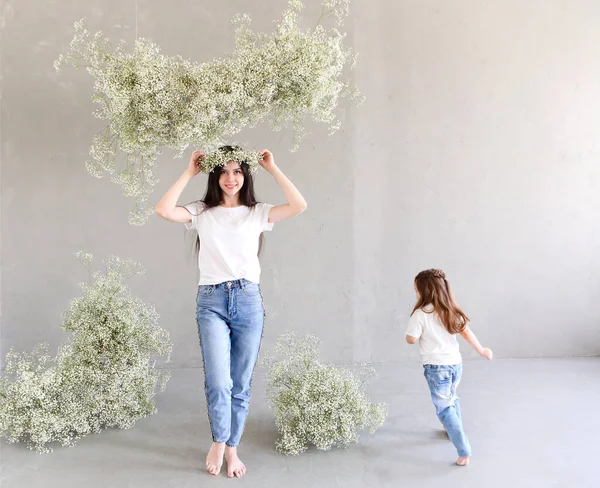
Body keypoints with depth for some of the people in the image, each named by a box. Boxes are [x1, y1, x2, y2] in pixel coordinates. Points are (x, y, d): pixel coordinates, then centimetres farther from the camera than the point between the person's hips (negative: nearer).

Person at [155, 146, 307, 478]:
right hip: (211, 300, -1)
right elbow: (164, 210, -9)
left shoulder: (257, 213, 7)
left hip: (248, 300, 1)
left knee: (241, 384, 8)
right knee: (218, 382, -10)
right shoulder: (202, 212, 8)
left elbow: (299, 206, -7)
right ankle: (218, 442, 18)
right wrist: (189, 173, -3)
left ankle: (231, 448, 27)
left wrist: (272, 169, -3)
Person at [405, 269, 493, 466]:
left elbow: (411, 339, -11)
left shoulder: (420, 314, -16)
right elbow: (466, 331, 4)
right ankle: (454, 429, 50)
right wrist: (481, 350, 15)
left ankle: (464, 451, -2)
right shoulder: (450, 310, 2)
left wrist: (414, 326, 9)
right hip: (455, 363, 7)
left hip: (436, 367, -7)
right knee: (451, 399, 30)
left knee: (444, 409, 2)